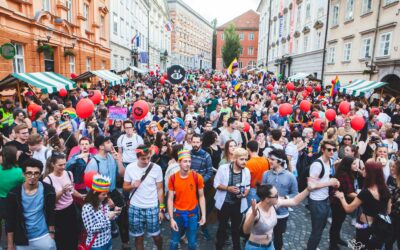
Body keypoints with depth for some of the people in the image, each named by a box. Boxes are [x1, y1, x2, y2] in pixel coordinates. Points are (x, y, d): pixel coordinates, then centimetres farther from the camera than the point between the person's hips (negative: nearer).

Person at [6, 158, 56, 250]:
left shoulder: (48, 190, -10)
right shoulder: (14, 193, -10)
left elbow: (51, 214, 0)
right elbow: (10, 221, -4)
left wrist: (51, 233, 3)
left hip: (44, 237, 0)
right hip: (22, 241, 1)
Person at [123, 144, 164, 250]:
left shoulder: (156, 168, -12)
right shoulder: (130, 168, -8)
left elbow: (160, 189, -4)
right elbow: (125, 187, 2)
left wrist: (161, 209, -4)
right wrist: (133, 186, -20)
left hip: (152, 208, -1)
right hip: (135, 208, 1)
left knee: (156, 235, 10)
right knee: (138, 237, 12)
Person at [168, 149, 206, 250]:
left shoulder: (197, 177, -11)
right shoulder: (173, 178, -10)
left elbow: (201, 197, -2)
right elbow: (170, 199, -5)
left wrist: (203, 215, -5)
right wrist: (171, 218, -9)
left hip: (192, 214, 0)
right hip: (178, 213, 1)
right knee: (174, 241, 14)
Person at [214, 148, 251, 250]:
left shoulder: (246, 171, -7)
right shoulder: (223, 168, -16)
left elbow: (247, 186, 5)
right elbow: (216, 184, -10)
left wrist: (245, 193, -16)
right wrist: (228, 188, -24)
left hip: (238, 204, 2)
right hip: (224, 203, -2)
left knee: (236, 227, 19)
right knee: (222, 226, 16)